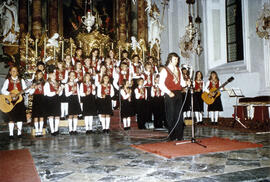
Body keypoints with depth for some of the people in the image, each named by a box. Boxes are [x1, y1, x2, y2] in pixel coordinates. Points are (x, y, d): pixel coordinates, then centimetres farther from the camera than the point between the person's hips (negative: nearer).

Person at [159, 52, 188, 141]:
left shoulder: (178, 70, 18)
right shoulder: (165, 70, -2)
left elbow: (181, 81, 17)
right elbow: (161, 84, -9)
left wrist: (186, 83, -5)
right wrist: (168, 92, -20)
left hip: (178, 94, 6)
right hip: (170, 95, -6)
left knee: (179, 115, 6)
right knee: (171, 116, -2)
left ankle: (179, 136, 15)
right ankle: (172, 136, 8)